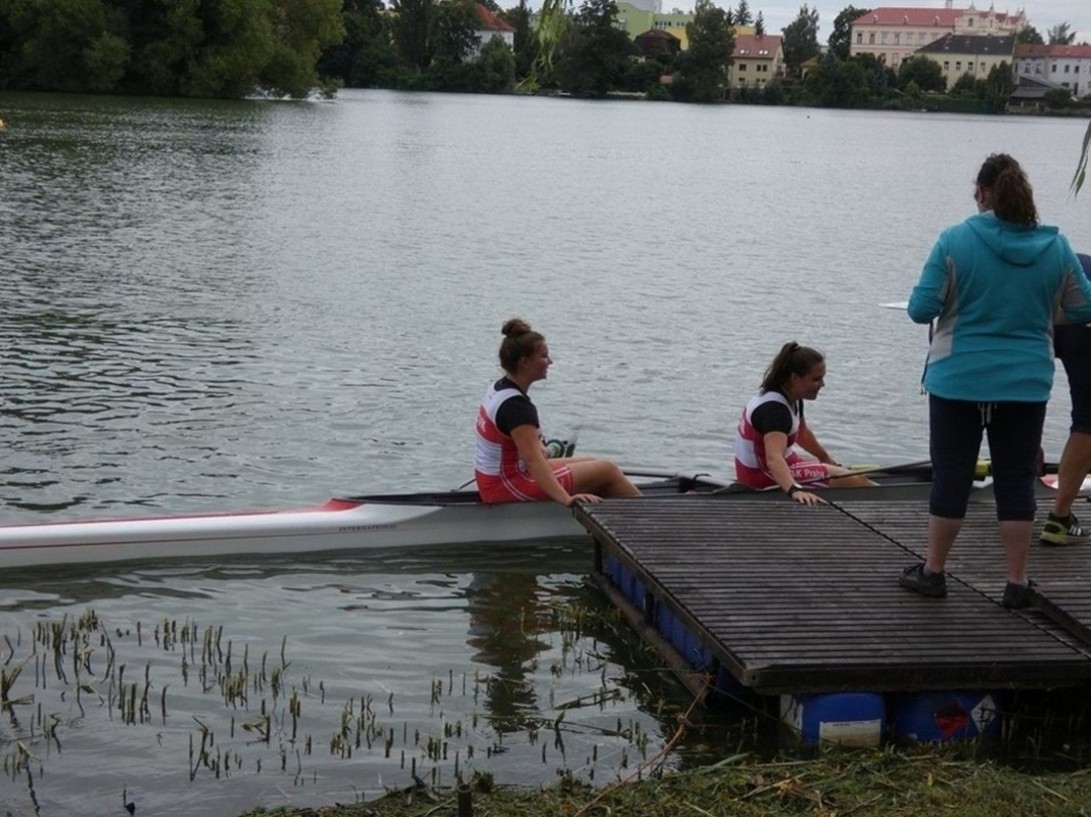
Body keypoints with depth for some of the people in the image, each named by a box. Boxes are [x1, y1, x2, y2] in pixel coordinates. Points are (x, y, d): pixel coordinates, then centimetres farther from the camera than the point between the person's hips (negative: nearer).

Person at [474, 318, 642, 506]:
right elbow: (532, 458, -36)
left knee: (593, 464, 17)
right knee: (607, 471, -6)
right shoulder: (515, 405, -25)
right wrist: (565, 499, -43)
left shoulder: (498, 388, 5)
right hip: (508, 487, -10)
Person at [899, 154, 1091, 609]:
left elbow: (921, 309, -13)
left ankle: (933, 572, 19)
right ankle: (1017, 583, 13)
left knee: (950, 476, 9)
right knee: (1016, 480, 9)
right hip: (1026, 383, 2)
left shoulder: (955, 242, -12)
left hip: (958, 380, -2)